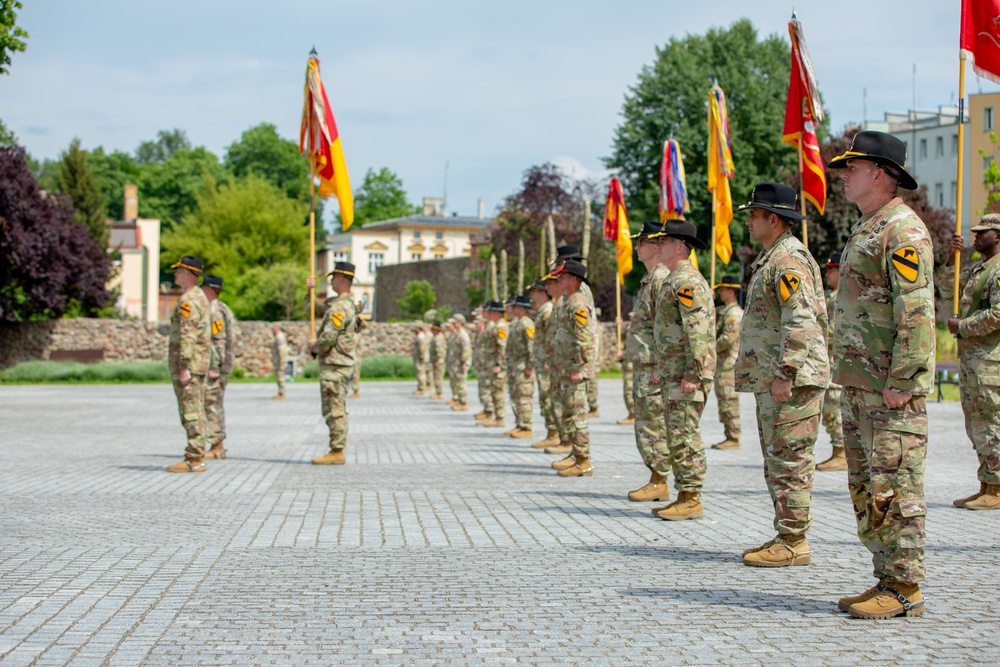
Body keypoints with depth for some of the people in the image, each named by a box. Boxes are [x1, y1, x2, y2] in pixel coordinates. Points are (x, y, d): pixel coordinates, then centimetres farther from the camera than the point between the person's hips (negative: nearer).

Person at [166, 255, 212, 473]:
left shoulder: (188, 300, -14)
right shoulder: (200, 297, 19)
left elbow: (188, 335, -22)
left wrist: (184, 367, -24)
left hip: (188, 364, -10)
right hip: (200, 363, 10)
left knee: (191, 412, -9)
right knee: (197, 412, 11)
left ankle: (194, 459, -10)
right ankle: (197, 456, 14)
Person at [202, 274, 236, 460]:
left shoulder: (214, 310, -14)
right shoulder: (223, 309, 17)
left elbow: (219, 341, -21)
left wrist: (214, 368, -22)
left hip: (214, 363, -10)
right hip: (222, 363, 10)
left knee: (212, 404, -8)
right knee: (215, 405, 13)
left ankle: (217, 448, -8)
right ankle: (218, 446, 16)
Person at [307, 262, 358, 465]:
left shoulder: (340, 307, -17)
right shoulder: (341, 303, 16)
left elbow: (328, 338, -23)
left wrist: (315, 346, -4)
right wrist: (311, 289, 16)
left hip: (334, 365, -10)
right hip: (343, 365, 10)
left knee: (334, 411, -7)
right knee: (337, 411, 12)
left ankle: (336, 452, -6)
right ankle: (337, 452, 16)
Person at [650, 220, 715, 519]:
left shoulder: (687, 281, -14)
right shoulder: (675, 280, 19)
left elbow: (698, 331, -21)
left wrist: (693, 375, -24)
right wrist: (663, 371, 24)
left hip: (685, 375, -11)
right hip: (673, 373, 11)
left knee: (684, 434, -9)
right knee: (676, 435, 12)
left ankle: (691, 500, -5)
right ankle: (684, 497, 17)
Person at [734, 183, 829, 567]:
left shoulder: (790, 260, -14)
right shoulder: (770, 259, 20)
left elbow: (801, 322, -23)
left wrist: (785, 374, -25)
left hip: (793, 381, -11)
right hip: (771, 381, 11)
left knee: (789, 462, -8)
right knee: (776, 462, 13)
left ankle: (794, 543, -4)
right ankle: (784, 536, 19)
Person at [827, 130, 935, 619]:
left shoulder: (903, 231, -12)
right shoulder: (865, 230, 20)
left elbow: (916, 313, -19)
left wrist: (901, 382, -22)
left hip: (892, 388, -10)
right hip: (859, 384, 10)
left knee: (893, 487, -7)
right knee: (865, 487, 12)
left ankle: (905, 589, -1)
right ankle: (887, 580, 18)